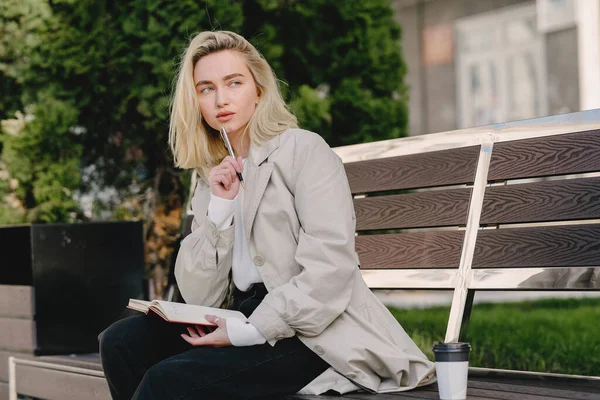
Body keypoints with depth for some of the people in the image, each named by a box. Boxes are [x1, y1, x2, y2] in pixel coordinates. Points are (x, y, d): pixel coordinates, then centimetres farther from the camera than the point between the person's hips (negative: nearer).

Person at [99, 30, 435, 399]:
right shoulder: (214, 177, 15)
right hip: (244, 320, 7)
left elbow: (330, 271, -17)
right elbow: (200, 298, 5)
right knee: (121, 342, -10)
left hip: (313, 334, -7)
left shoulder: (304, 151, -4)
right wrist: (219, 207, -6)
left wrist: (247, 332, -20)